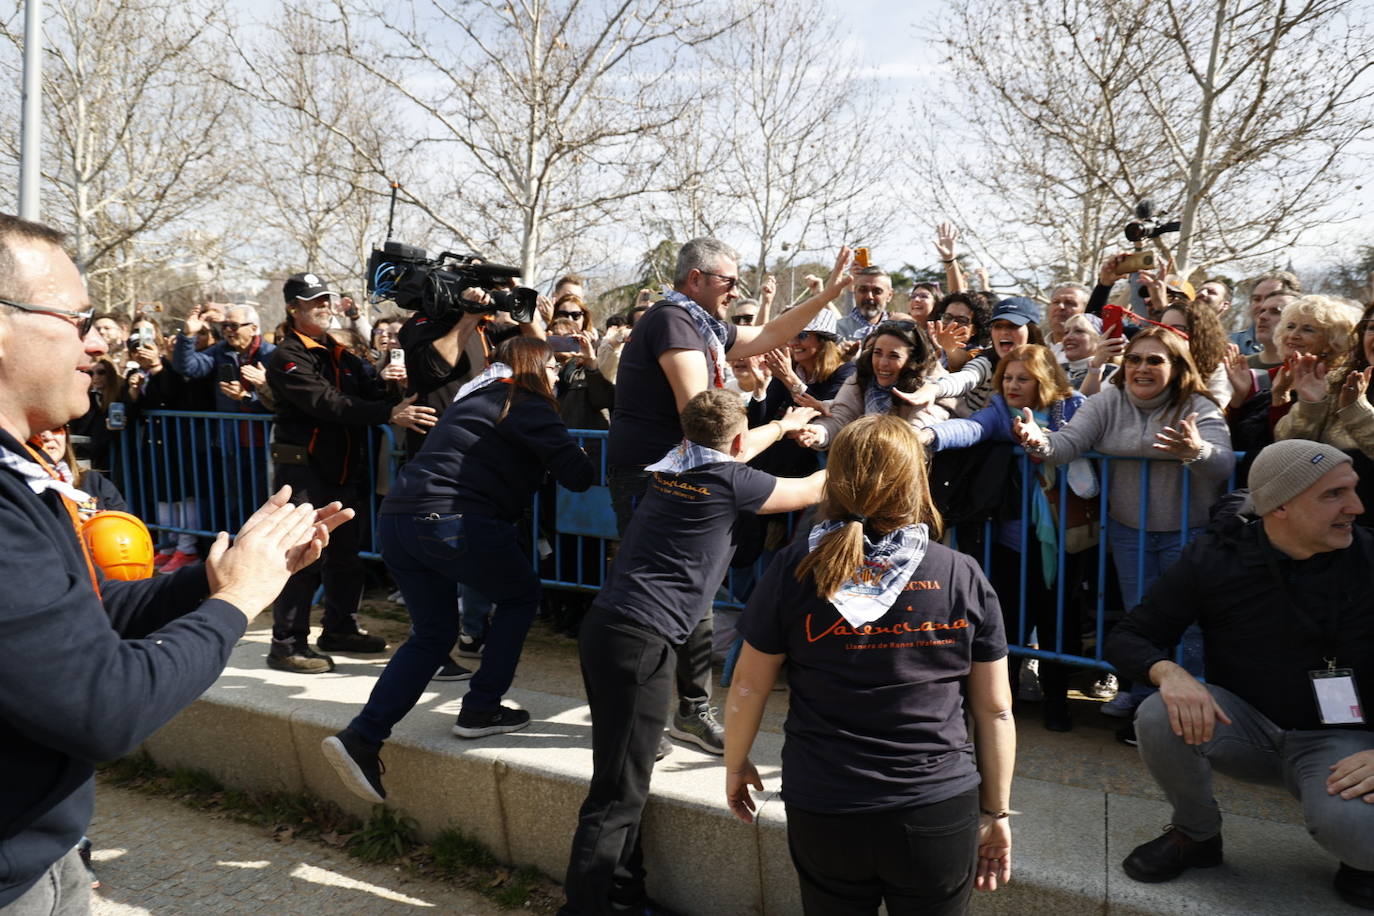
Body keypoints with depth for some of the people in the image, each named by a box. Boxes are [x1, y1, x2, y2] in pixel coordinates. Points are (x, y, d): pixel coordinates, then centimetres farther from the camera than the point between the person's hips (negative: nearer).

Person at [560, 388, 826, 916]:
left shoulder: (674, 465, 13)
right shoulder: (730, 482, -7)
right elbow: (810, 491, 10)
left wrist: (782, 428, 51)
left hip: (606, 626, 9)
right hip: (640, 640, -9)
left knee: (624, 778, 16)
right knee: (618, 795, -3)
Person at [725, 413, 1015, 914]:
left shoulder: (796, 568, -9)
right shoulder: (962, 576, -7)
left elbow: (749, 684, -1)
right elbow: (995, 709, -1)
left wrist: (735, 765, 15)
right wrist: (997, 812, 11)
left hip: (823, 814, 0)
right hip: (940, 815, 0)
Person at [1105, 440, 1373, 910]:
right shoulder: (1213, 559, -12)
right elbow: (1127, 638, -10)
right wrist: (1169, 673, -33)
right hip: (1243, 724, 1)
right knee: (1160, 717, -30)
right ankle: (1196, 835, 1)